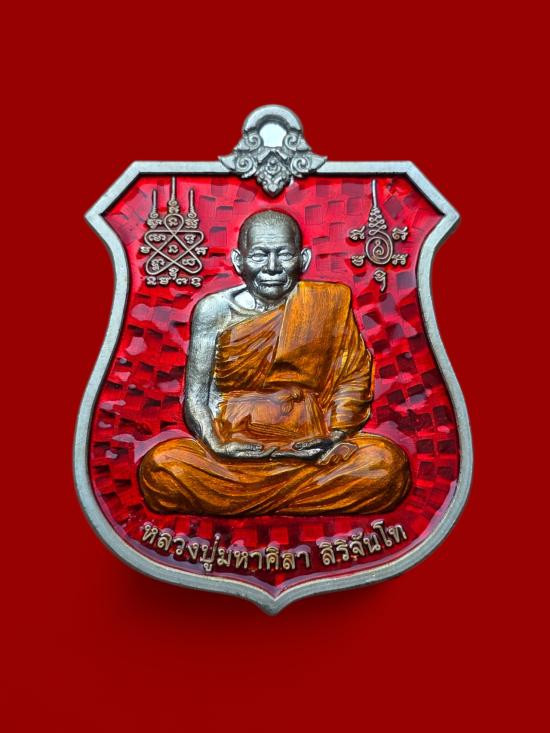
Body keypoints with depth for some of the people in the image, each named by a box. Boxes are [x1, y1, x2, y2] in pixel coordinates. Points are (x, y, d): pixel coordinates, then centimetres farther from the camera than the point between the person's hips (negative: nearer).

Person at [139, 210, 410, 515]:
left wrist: (336, 437, -10)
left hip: (308, 452, 1)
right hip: (233, 453, -1)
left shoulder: (327, 303, 3)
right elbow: (195, 396, 2)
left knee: (386, 464, -26)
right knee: (161, 468, -27)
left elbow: (353, 376, 7)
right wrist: (216, 447, -16)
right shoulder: (215, 310, 1)